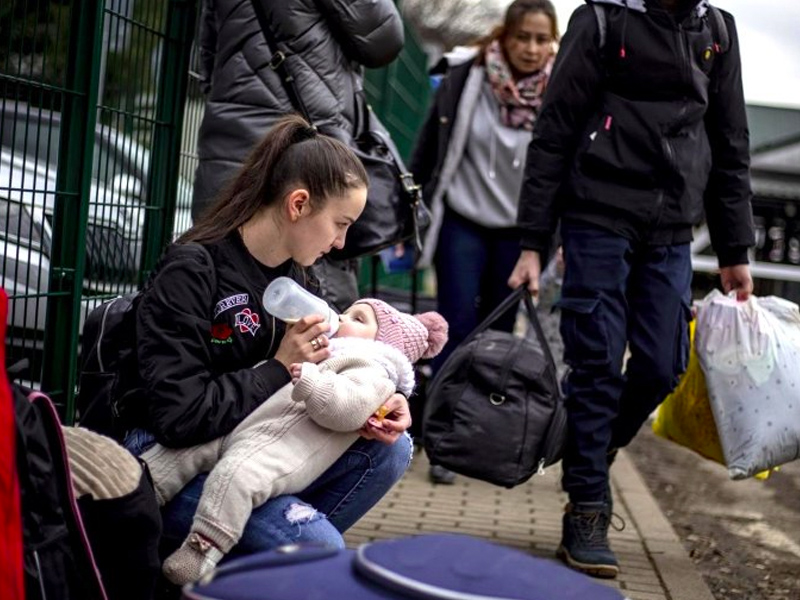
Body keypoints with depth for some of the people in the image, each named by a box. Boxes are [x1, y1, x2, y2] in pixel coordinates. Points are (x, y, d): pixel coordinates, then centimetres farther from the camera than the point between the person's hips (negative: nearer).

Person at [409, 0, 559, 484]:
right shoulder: (465, 78, -8)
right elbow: (429, 147, 1)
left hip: (517, 232, 1)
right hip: (462, 222, -1)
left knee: (497, 333, 8)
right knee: (457, 326, -5)